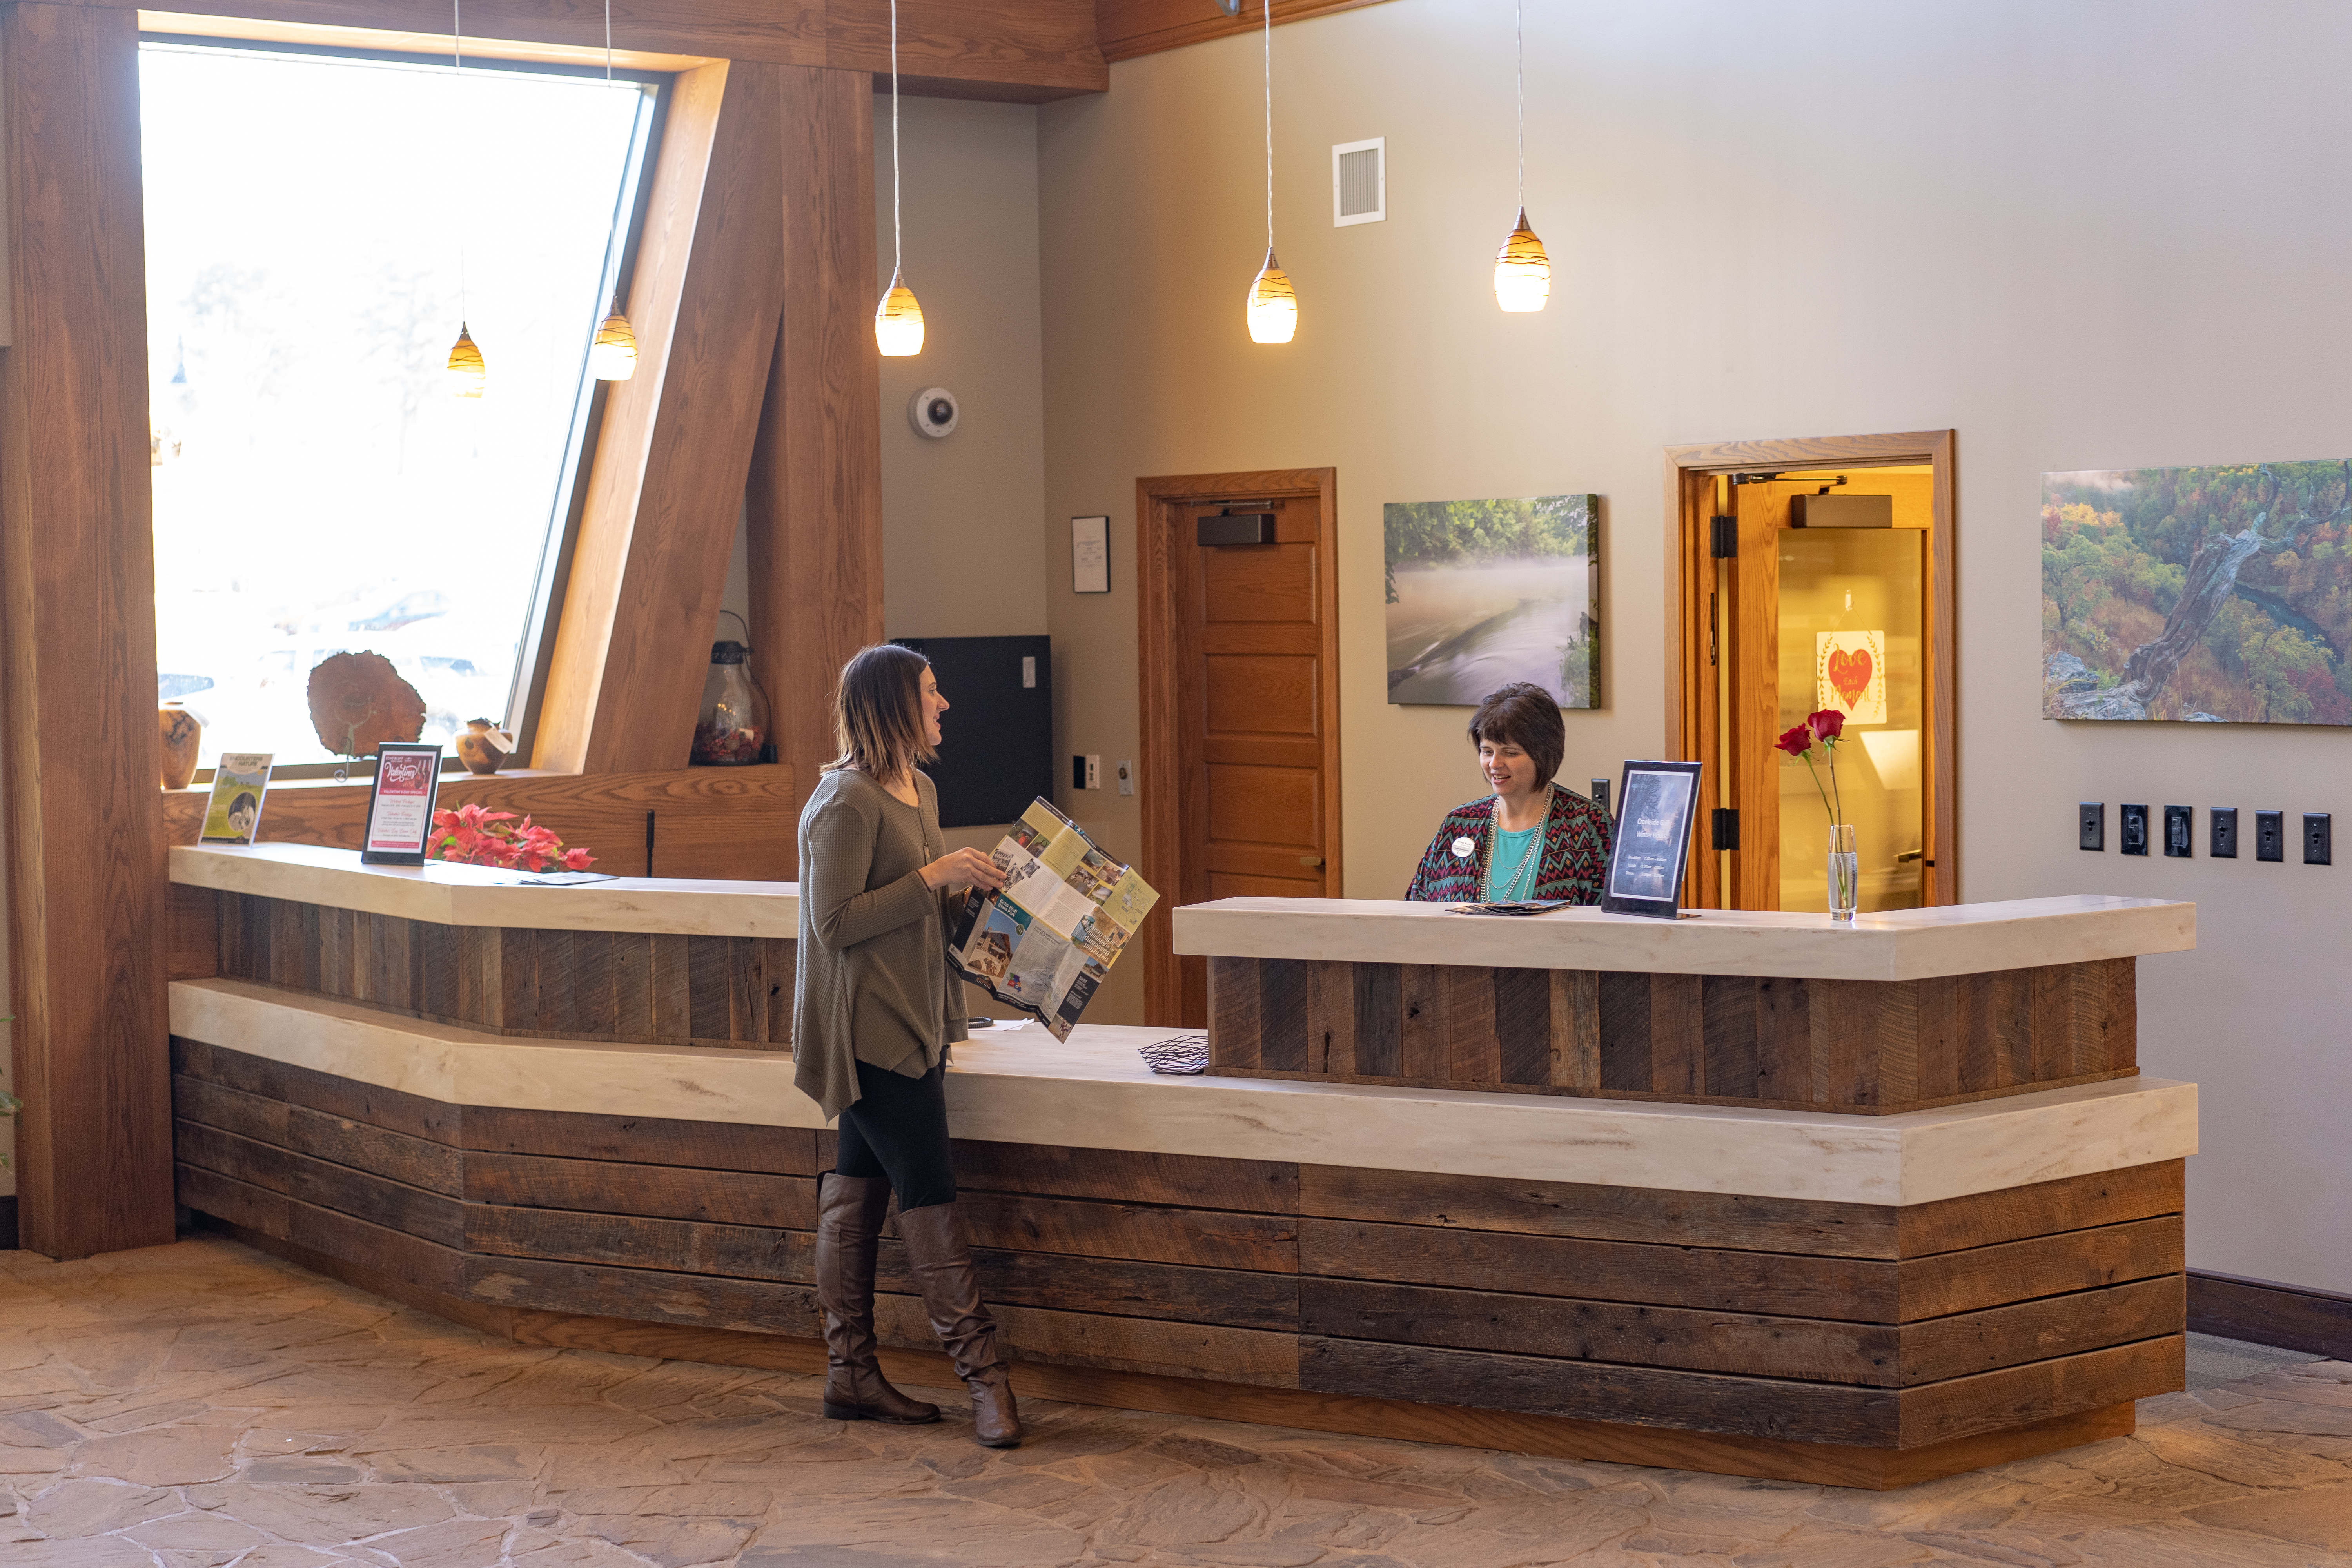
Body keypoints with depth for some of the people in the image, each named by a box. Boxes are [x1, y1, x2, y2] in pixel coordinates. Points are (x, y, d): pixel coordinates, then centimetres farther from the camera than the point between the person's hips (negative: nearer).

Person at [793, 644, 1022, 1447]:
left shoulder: (919, 791, 14)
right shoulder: (846, 803, -16)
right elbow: (835, 924, -20)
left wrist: (968, 892, 6)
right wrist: (934, 876, -19)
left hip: (911, 1022, 9)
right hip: (868, 1028, -9)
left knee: (859, 1186, 11)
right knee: (928, 1192, -7)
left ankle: (852, 1375, 16)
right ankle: (982, 1372, -2)